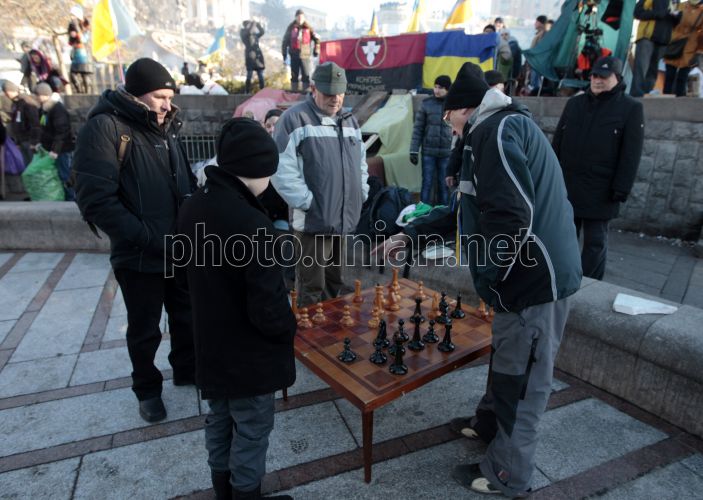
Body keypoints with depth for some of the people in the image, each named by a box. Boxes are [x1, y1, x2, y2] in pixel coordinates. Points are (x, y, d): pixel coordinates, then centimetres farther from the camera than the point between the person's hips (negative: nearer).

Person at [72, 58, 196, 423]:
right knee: (145, 329, 13)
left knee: (187, 316, 20)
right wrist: (147, 238, -24)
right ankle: (147, 389, 36)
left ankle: (187, 369, 43)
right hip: (138, 256, -6)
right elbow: (96, 200, -22)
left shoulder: (164, 127, 8)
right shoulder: (105, 127, -14)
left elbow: (186, 183, 15)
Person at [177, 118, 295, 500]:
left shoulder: (191, 209, -3)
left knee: (218, 424, 25)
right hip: (249, 355, -8)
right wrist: (289, 328, -7)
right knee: (251, 432, 14)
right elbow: (268, 307, -27)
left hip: (210, 347, 8)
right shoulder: (251, 224, -30)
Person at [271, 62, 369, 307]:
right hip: (313, 220, -7)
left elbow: (360, 162, 25)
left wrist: (361, 194, 13)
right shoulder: (295, 118, -10)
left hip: (344, 219, 7)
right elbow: (282, 169, -17)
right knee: (312, 290, 2)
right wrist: (307, 202, -18)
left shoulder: (349, 120, 15)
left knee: (334, 283, 21)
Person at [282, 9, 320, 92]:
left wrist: (315, 51, 7)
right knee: (294, 76, 6)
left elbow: (317, 39, 9)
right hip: (294, 56, 1)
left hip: (306, 56, -1)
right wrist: (284, 53, 8)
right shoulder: (291, 28, 4)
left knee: (306, 76, 1)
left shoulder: (308, 28, 1)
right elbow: (285, 41, 10)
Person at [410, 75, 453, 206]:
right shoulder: (426, 104, 1)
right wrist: (414, 150, -3)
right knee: (427, 183, 2)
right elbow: (418, 128, 2)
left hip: (447, 153, 1)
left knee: (443, 185, 7)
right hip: (428, 152, 0)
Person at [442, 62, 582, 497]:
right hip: (536, 270, 10)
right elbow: (476, 209, 22)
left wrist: (488, 276, -14)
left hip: (535, 275, -9)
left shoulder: (496, 128, -14)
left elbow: (511, 215, -26)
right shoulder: (504, 126, 19)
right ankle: (491, 420, 45)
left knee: (522, 376, 5)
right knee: (509, 363, 24)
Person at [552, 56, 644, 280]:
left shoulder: (631, 108, -2)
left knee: (595, 241, 3)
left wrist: (621, 189, -12)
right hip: (567, 185, 4)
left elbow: (631, 155, -6)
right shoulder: (574, 103, 10)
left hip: (600, 191, -3)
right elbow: (557, 143, 12)